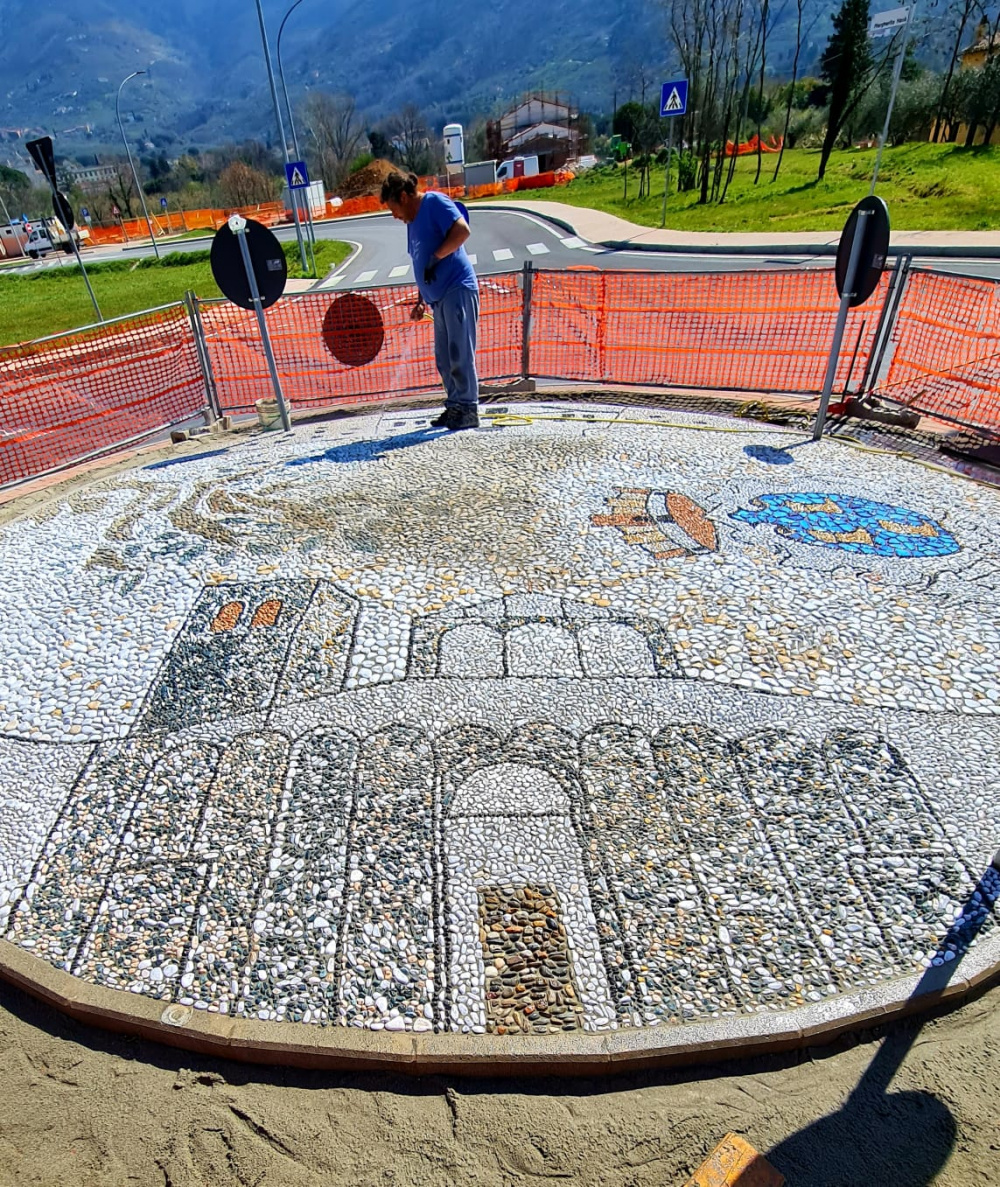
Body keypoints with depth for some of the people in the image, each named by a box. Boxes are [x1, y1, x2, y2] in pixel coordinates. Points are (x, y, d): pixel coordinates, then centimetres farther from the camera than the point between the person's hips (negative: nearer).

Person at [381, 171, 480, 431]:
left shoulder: (435, 202, -3)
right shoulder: (412, 222, 22)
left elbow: (462, 231, -17)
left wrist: (435, 258, -15)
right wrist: (422, 300, 19)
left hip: (458, 289, -9)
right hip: (439, 297, 9)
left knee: (460, 354, -10)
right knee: (444, 358, 8)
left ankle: (468, 410, -4)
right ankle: (455, 407, 14)